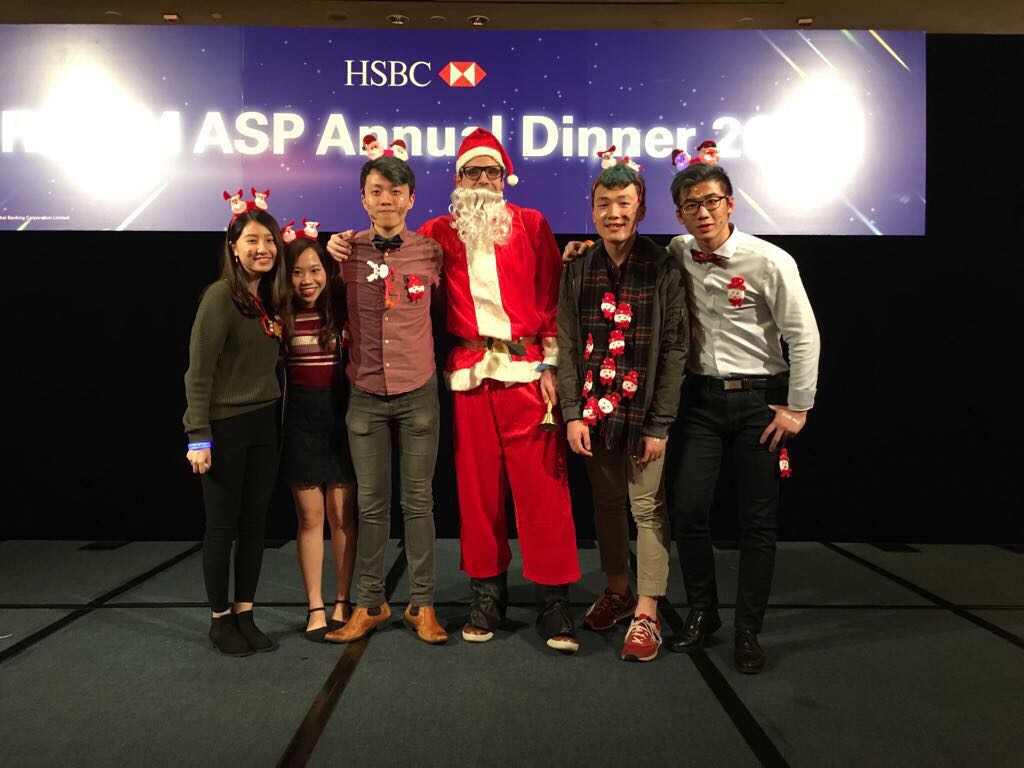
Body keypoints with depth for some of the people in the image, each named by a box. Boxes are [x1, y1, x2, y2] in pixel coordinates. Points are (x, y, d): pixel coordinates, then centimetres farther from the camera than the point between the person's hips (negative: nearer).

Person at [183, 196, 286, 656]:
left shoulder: (270, 298, 8)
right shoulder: (221, 296, -13)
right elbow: (198, 371, -15)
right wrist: (199, 435, -17)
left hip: (264, 424, 7)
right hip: (224, 425, -7)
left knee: (254, 524, 11)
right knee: (222, 525, 5)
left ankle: (245, 615, 23)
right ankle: (220, 619, 19)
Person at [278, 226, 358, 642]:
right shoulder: (281, 318, 2)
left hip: (340, 416, -1)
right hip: (301, 420, 1)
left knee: (341, 514, 5)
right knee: (310, 517, 5)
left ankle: (342, 602, 18)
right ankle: (315, 608, 15)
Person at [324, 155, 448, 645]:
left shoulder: (430, 252, -1)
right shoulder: (346, 251, 0)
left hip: (418, 393, 0)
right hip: (366, 396, 1)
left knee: (418, 500, 6)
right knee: (371, 503, 8)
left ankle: (422, 605, 18)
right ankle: (370, 604, 22)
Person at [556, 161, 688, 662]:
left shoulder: (664, 270, -4)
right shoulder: (578, 271, 5)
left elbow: (675, 349, -6)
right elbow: (567, 345, 5)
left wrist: (659, 424, -11)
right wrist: (572, 414, -3)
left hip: (644, 412, -3)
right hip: (594, 410, 4)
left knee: (648, 508, 0)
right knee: (606, 503, 14)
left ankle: (646, 615, 9)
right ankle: (617, 591, 31)